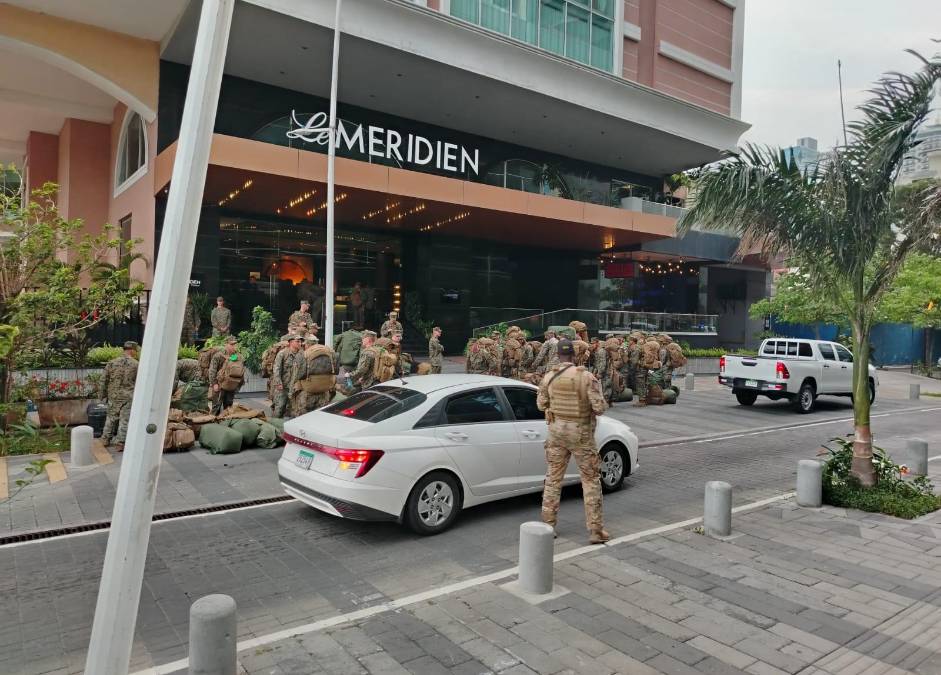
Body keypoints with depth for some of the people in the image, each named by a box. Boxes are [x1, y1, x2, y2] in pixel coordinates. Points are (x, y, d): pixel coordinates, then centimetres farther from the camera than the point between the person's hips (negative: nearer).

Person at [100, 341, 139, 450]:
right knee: (125, 420, 3)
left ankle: (105, 439, 27)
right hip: (128, 397, -4)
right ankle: (120, 443, 5)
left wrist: (102, 395, 12)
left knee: (111, 417, 19)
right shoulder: (136, 364, -8)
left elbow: (103, 380, 2)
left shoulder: (112, 362, 0)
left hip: (113, 396, 4)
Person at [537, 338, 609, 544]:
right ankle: (595, 530, 10)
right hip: (581, 433, -3)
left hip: (557, 430, 3)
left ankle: (548, 525, 21)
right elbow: (599, 407, -15)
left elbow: (541, 404, 6)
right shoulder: (586, 377, -14)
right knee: (591, 480, 8)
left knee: (553, 479, 15)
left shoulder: (548, 377, -5)